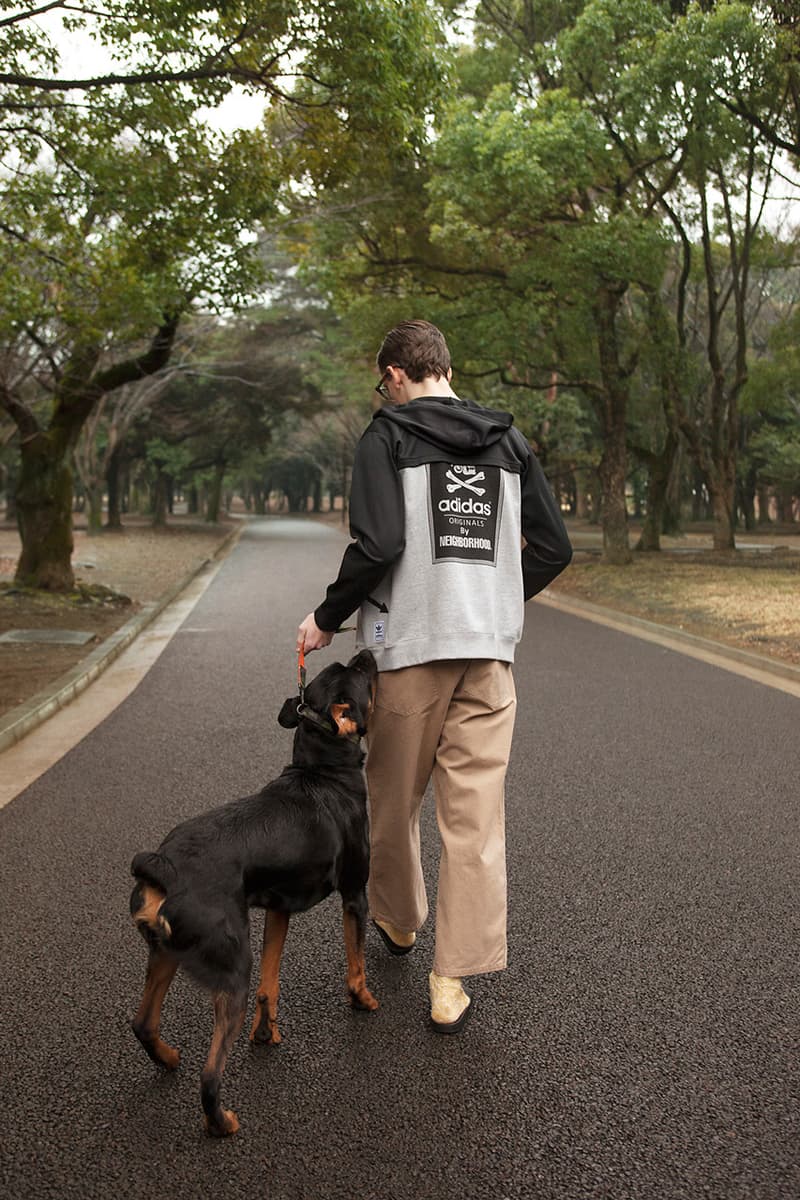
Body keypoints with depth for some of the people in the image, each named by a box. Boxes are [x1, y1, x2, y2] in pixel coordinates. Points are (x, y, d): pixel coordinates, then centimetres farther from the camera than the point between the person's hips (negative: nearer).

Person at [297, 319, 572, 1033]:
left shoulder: (388, 436, -3)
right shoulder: (510, 443, 12)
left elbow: (379, 544, -17)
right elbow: (554, 548, 11)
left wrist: (329, 617, -3)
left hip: (409, 650, -3)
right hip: (489, 652, 4)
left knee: (395, 800, 17)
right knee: (476, 815, 3)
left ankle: (398, 921, 38)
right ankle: (453, 983, 6)